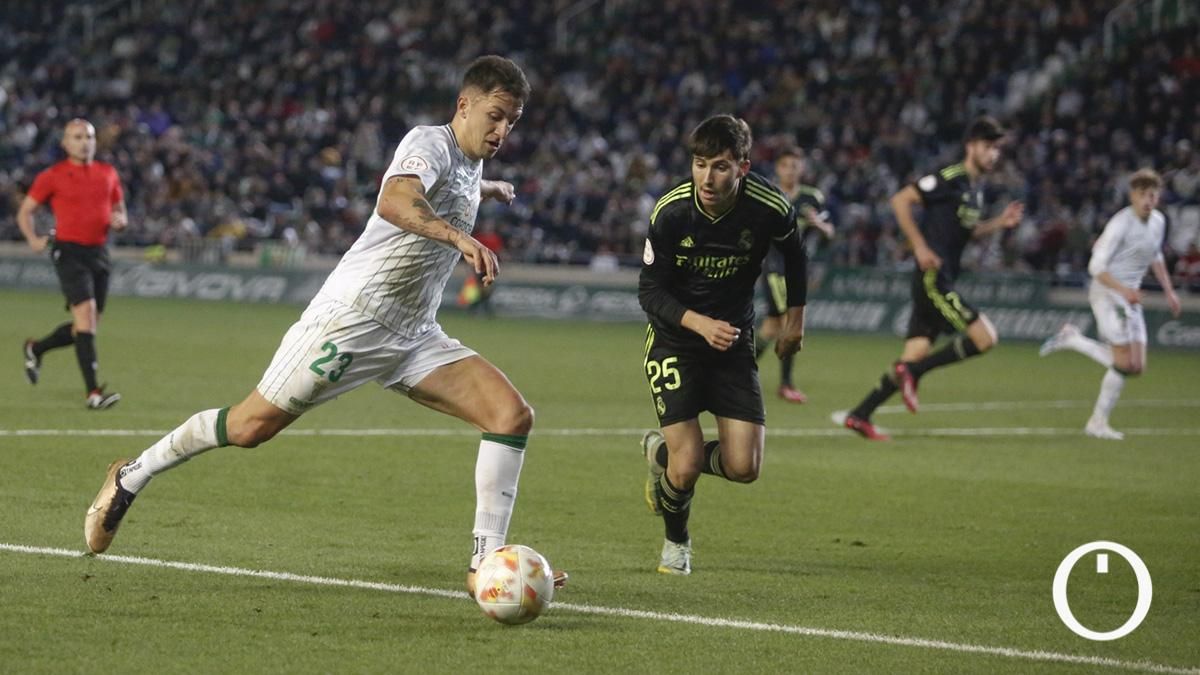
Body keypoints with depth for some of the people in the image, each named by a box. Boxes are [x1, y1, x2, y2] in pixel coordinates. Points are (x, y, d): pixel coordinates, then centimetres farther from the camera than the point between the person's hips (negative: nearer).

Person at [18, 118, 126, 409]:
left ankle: (35, 349, 38)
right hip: (69, 251, -6)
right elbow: (25, 211, 5)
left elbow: (119, 211, 23)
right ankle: (93, 391, -23)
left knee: (87, 325, 10)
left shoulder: (107, 173, 12)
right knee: (85, 312, -20)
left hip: (99, 253, 6)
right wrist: (33, 238, -13)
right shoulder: (53, 176, -1)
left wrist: (119, 220, -2)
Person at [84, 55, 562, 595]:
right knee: (252, 426, -5)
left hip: (413, 338, 8)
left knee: (513, 414, -10)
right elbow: (394, 203, -38)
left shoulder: (469, 163, 15)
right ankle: (131, 477, 19)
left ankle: (487, 563, -11)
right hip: (352, 317, -8)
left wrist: (483, 190, 45)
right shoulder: (430, 143, -12)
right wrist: (460, 237, -50)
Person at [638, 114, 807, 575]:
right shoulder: (671, 212, -20)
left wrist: (795, 318, 12)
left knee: (743, 468, -8)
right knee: (688, 468, -14)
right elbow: (650, 292, -13)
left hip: (734, 339, 2)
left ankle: (663, 452, 24)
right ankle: (676, 542, 21)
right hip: (674, 339, -2)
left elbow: (794, 255, 7)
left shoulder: (769, 209, -17)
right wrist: (700, 324, -29)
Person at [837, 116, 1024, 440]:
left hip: (941, 281, 9)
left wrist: (1000, 223, 14)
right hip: (932, 277, -9)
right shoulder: (950, 178, -11)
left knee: (915, 354, 9)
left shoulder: (976, 188, 16)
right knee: (985, 337, -14)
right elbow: (900, 200, -14)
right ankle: (912, 373, -5)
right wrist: (920, 246, -19)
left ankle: (859, 416, 13)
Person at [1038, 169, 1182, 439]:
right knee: (1125, 363, -14)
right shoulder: (1121, 224, -18)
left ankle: (1073, 339, 16)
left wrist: (1169, 290, 22)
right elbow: (1096, 266, -20)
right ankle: (1098, 422, -1)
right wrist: (1124, 290, -31)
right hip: (1107, 292, -8)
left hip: (1130, 297, 8)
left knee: (1137, 366, 3)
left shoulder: (1158, 221, 7)